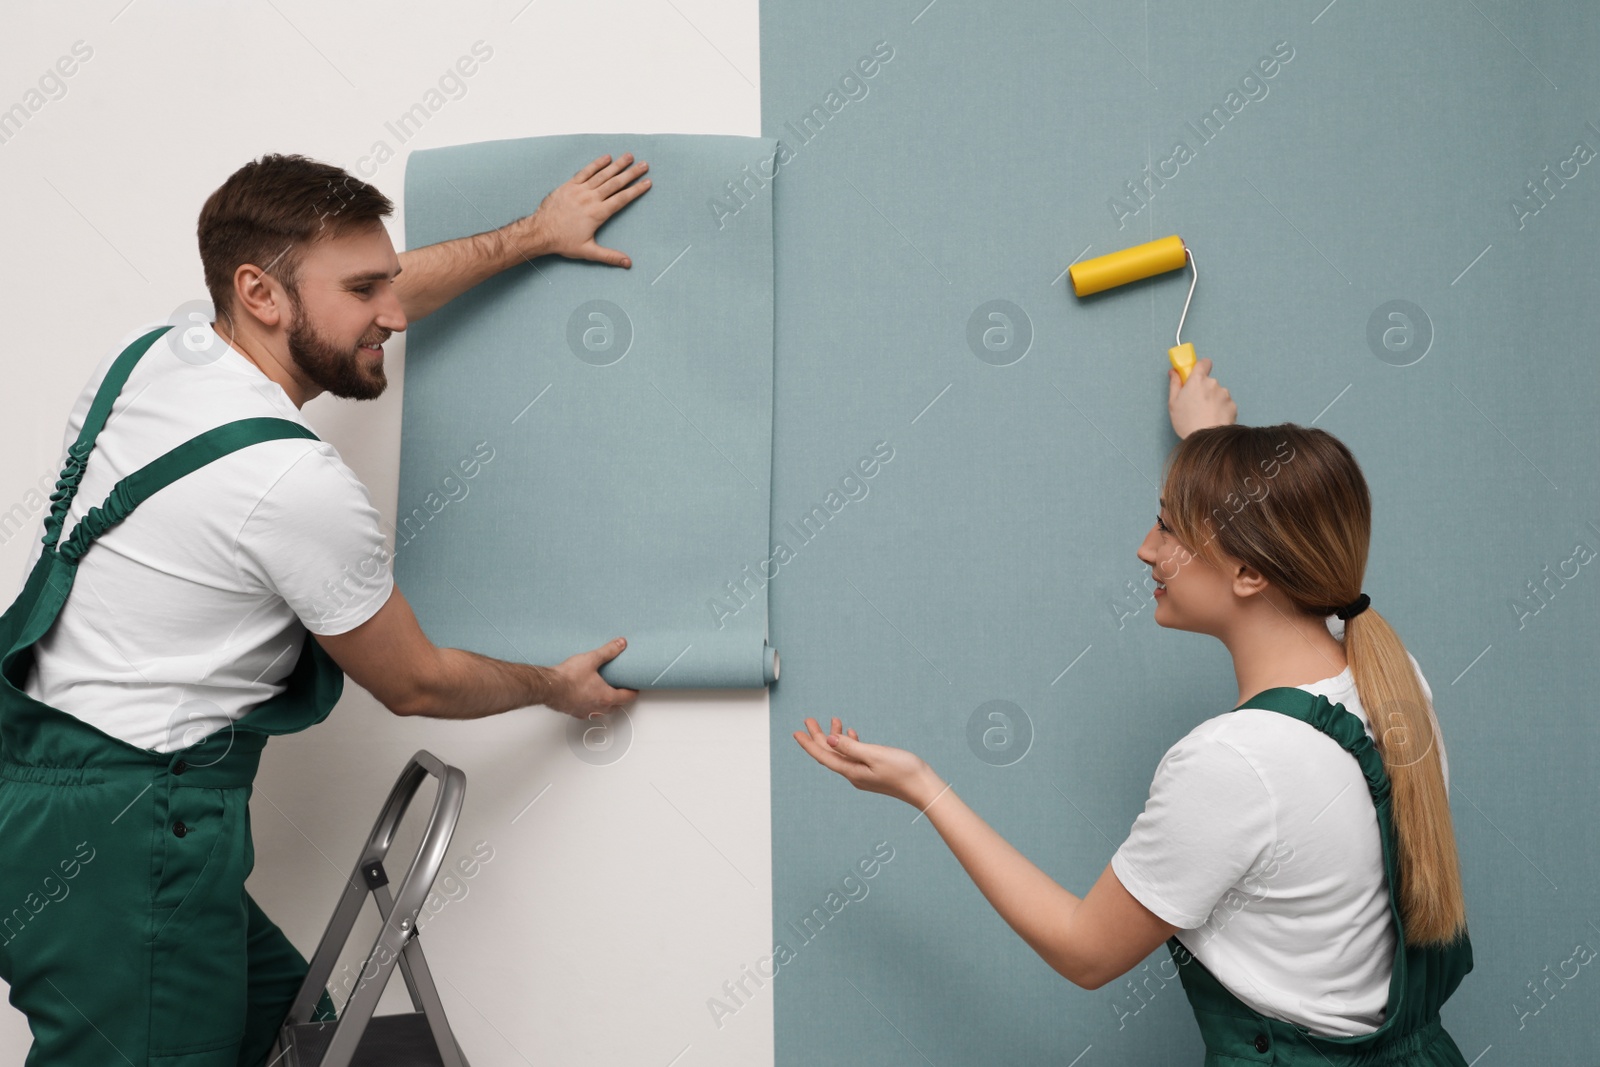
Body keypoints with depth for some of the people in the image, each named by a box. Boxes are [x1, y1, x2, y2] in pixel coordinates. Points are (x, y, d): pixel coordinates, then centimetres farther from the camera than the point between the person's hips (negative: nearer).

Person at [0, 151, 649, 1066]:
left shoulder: (146, 355, 4)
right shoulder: (296, 483, -21)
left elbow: (373, 303, 21)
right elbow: (414, 685, -5)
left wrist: (530, 236, 28)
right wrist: (555, 686, 13)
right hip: (123, 836, -9)